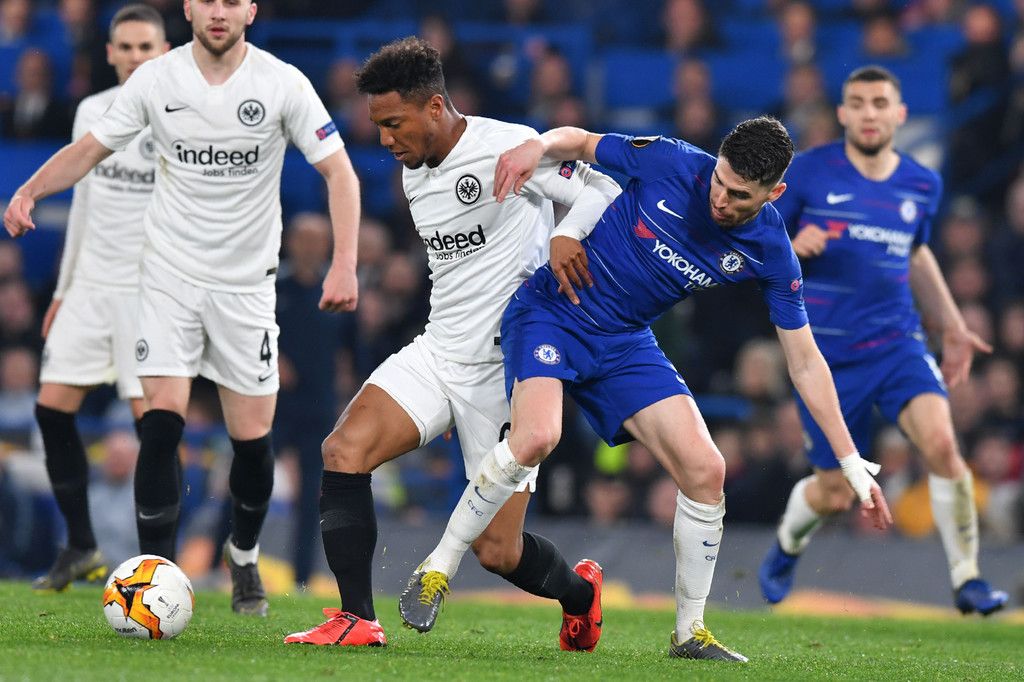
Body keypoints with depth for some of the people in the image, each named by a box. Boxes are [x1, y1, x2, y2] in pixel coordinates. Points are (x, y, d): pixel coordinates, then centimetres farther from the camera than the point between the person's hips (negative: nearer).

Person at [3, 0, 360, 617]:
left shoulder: (283, 84, -8)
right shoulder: (155, 80, -4)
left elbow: (340, 173, -7)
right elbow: (91, 149, 5)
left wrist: (345, 263, -19)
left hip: (247, 282, 0)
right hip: (171, 274, 0)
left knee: (253, 437, 2)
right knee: (163, 421, -14)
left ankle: (245, 557, 30)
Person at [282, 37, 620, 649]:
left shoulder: (508, 146, -13)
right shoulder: (415, 175, 11)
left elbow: (603, 194, -16)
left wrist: (565, 237, -35)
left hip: (507, 368, -7)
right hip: (438, 353, 7)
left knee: (498, 551, -2)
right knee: (345, 450, -19)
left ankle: (579, 591, 32)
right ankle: (357, 621, -14)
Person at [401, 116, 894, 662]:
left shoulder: (770, 254, -10)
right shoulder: (671, 163, -18)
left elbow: (805, 362, -3)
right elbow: (579, 142, -1)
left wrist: (852, 464, -4)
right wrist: (538, 146, -26)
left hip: (625, 343, 4)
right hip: (551, 311, -4)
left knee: (705, 470, -10)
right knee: (536, 437, -30)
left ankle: (689, 632, 9)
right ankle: (436, 570, -12)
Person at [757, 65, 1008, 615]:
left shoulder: (922, 186, 6)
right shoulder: (808, 172, -5)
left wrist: (951, 327, 22)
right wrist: (792, 245, -21)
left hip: (897, 342, 2)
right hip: (826, 356, -2)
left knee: (940, 441, -24)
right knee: (834, 494, 4)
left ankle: (967, 578, -13)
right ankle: (787, 545, 39)